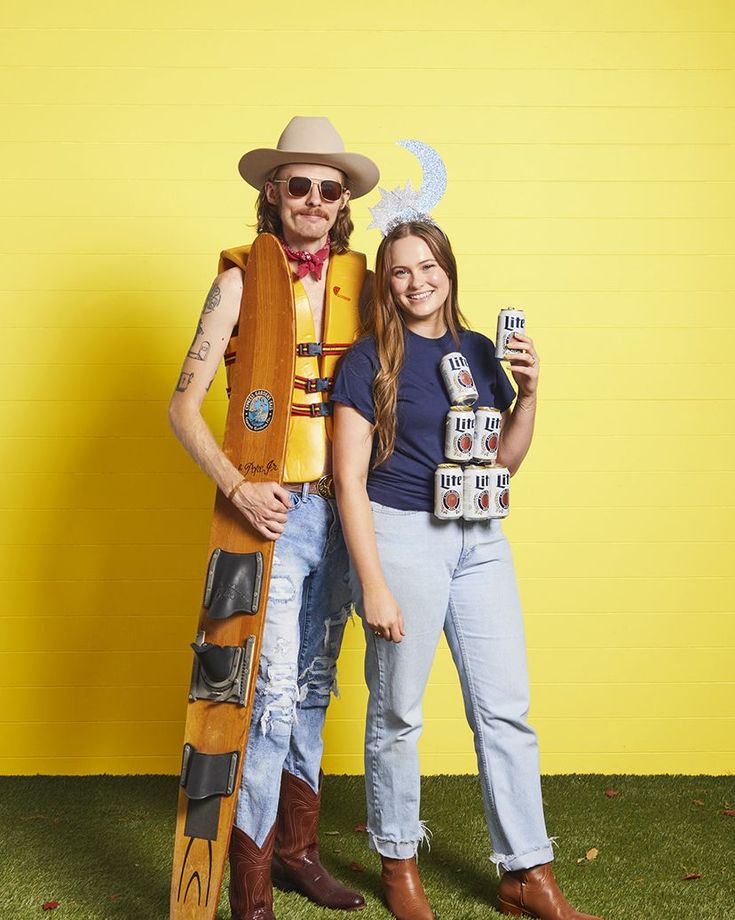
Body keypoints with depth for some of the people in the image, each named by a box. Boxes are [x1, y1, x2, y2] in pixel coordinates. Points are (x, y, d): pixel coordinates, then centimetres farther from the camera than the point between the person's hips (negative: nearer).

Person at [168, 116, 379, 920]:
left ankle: (296, 851, 33)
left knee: (313, 687, 15)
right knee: (273, 697, -7)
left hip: (338, 508, 5)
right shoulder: (242, 277, -4)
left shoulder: (358, 279, 8)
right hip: (272, 510, -5)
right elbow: (183, 407, -7)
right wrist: (238, 487, -20)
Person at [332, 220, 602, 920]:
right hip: (400, 534, -4)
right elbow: (349, 477, -8)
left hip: (479, 539, 5)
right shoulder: (370, 360, -4)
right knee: (397, 712, 6)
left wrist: (526, 394, -1)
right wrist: (373, 585, -12)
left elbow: (502, 462, 15)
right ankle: (398, 863, 27)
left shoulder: (479, 351, 10)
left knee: (505, 708, 6)